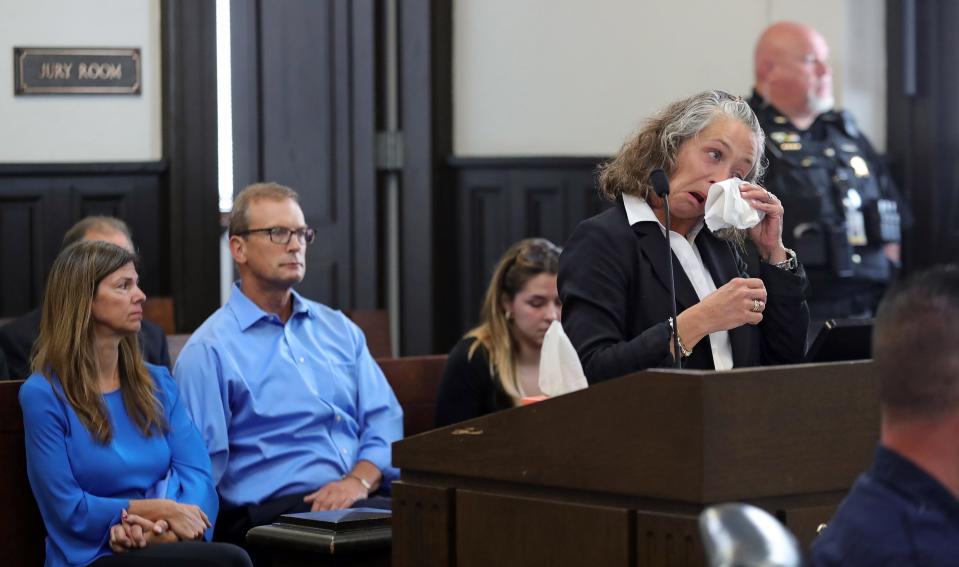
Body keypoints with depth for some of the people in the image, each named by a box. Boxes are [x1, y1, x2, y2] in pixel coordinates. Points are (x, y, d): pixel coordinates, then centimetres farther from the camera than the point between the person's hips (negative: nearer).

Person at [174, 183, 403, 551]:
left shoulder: (338, 329, 20)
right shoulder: (209, 351, 1)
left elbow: (384, 418, 13)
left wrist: (361, 479, -8)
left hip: (362, 498, 5)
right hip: (273, 511, -5)